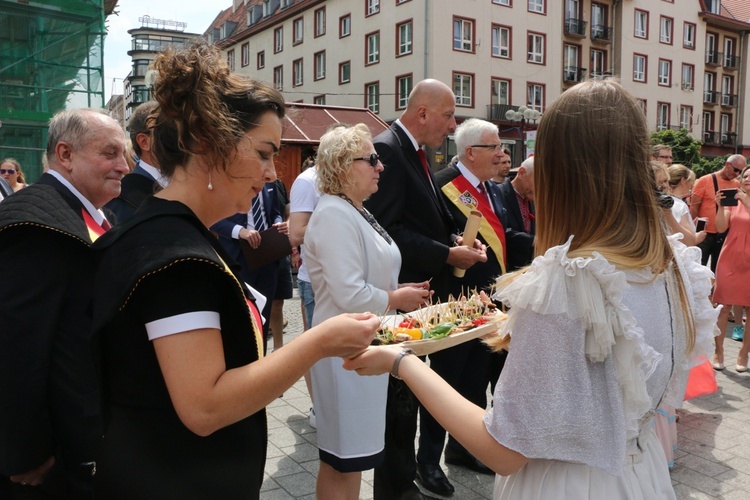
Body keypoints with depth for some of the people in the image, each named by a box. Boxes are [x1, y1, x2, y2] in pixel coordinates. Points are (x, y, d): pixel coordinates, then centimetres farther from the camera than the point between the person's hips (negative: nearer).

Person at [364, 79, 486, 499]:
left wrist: (455, 239, 1)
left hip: (428, 292, 9)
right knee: (400, 392, 3)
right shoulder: (386, 149, -16)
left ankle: (424, 463, 34)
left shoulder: (416, 152, 14)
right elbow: (387, 228, -24)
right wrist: (447, 255, -20)